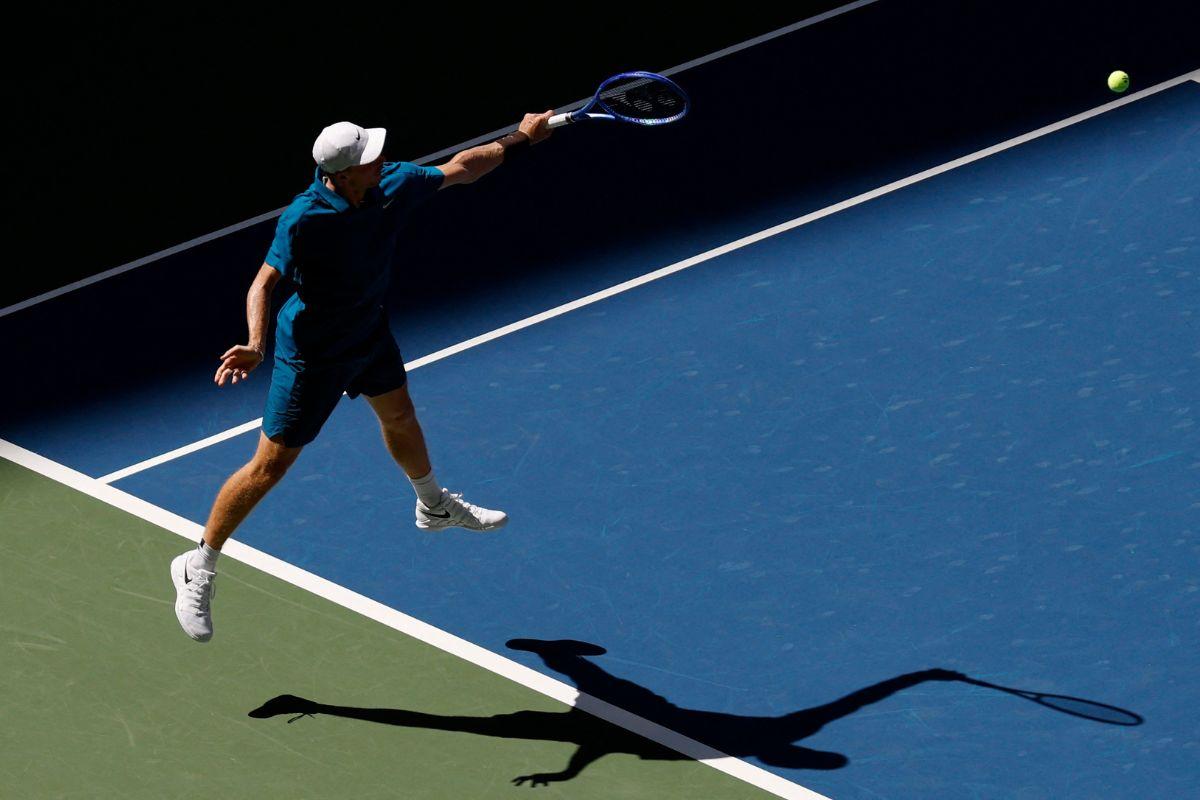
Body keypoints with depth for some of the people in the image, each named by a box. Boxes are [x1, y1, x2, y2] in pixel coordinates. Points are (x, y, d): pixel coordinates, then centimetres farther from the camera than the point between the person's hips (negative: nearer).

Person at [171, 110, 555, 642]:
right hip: (313, 354, -7)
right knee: (270, 466, -1)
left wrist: (520, 139, 7)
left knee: (399, 416, 31)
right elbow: (265, 283, -33)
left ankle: (435, 506, 61)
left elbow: (459, 169, 0)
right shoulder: (303, 220, -36)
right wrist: (255, 345, -49)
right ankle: (198, 568, 13)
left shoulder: (394, 184, -17)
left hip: (370, 331, 7)